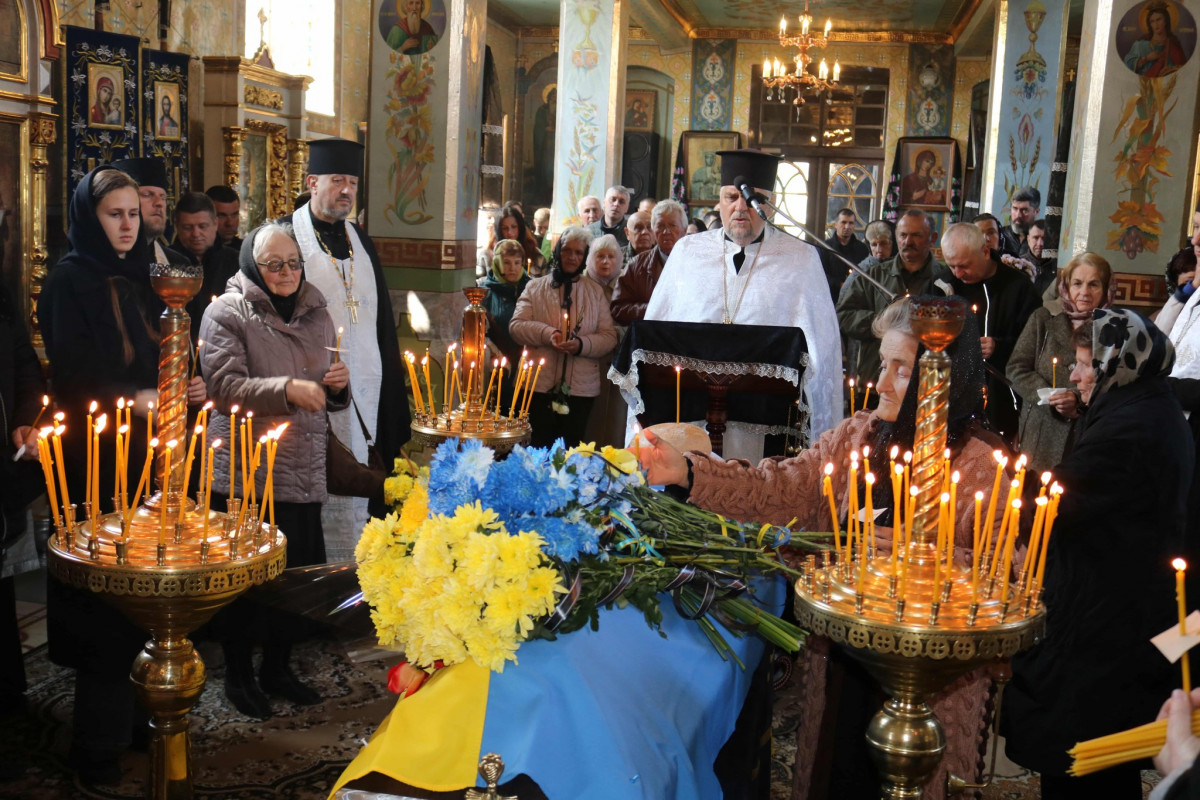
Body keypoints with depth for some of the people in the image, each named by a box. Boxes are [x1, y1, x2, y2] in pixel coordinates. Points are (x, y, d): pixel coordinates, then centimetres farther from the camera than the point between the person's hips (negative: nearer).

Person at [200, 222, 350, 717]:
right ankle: (238, 673, 22)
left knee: (297, 573, 8)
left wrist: (338, 386, -1)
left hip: (303, 473, 5)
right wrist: (288, 389, -25)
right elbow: (226, 387, -14)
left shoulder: (316, 314, 14)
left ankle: (277, 667, 28)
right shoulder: (227, 313, -4)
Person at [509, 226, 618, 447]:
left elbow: (609, 337, 4)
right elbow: (516, 326, -1)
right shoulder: (535, 287, 9)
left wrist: (582, 344, -15)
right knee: (538, 448, 2)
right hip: (540, 385, -1)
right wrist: (546, 334, -18)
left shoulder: (595, 291, 12)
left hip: (581, 388, 1)